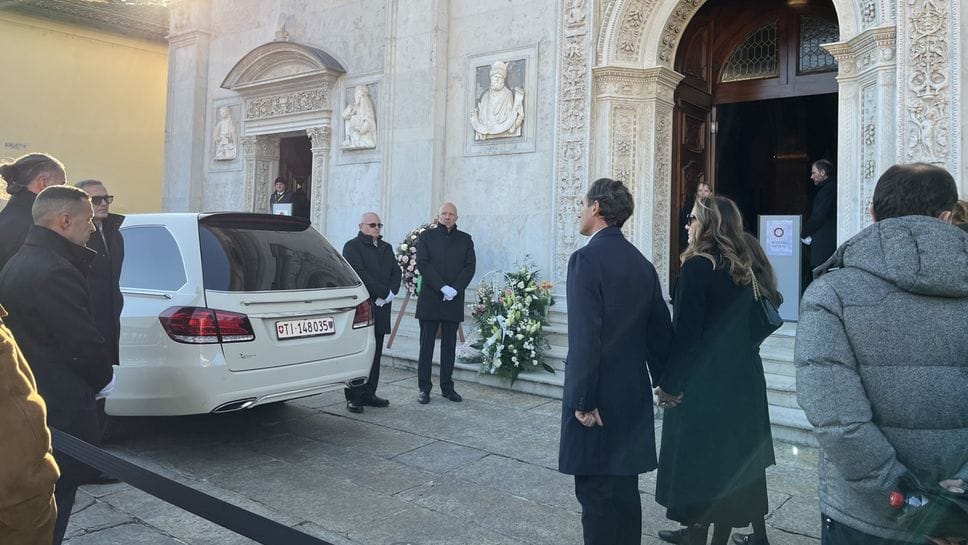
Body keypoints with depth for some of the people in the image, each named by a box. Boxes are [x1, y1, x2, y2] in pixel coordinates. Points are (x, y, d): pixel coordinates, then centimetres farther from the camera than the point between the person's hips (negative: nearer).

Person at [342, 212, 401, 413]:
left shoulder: (386, 248, 21)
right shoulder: (352, 246, -1)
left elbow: (396, 272, 14)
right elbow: (359, 274, -13)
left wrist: (391, 292, -5)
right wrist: (384, 292, -15)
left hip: (380, 307, 7)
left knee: (375, 354, 8)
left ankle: (369, 393, 14)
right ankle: (353, 398, -2)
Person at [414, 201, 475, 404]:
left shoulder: (465, 239, 12)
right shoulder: (426, 237, 6)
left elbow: (470, 266, 3)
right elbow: (423, 264, -5)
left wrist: (455, 289, -12)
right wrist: (443, 287, -15)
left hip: (454, 301, 2)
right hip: (429, 299, -2)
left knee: (449, 345, 7)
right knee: (426, 345, 1)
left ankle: (447, 387, 14)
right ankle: (424, 388, 6)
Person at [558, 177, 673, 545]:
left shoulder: (586, 258, -15)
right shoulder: (642, 263, 8)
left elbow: (584, 337, -21)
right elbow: (660, 328, 12)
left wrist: (583, 400, -16)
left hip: (598, 400, -8)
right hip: (633, 395, 8)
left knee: (596, 491, 2)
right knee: (624, 488, 18)